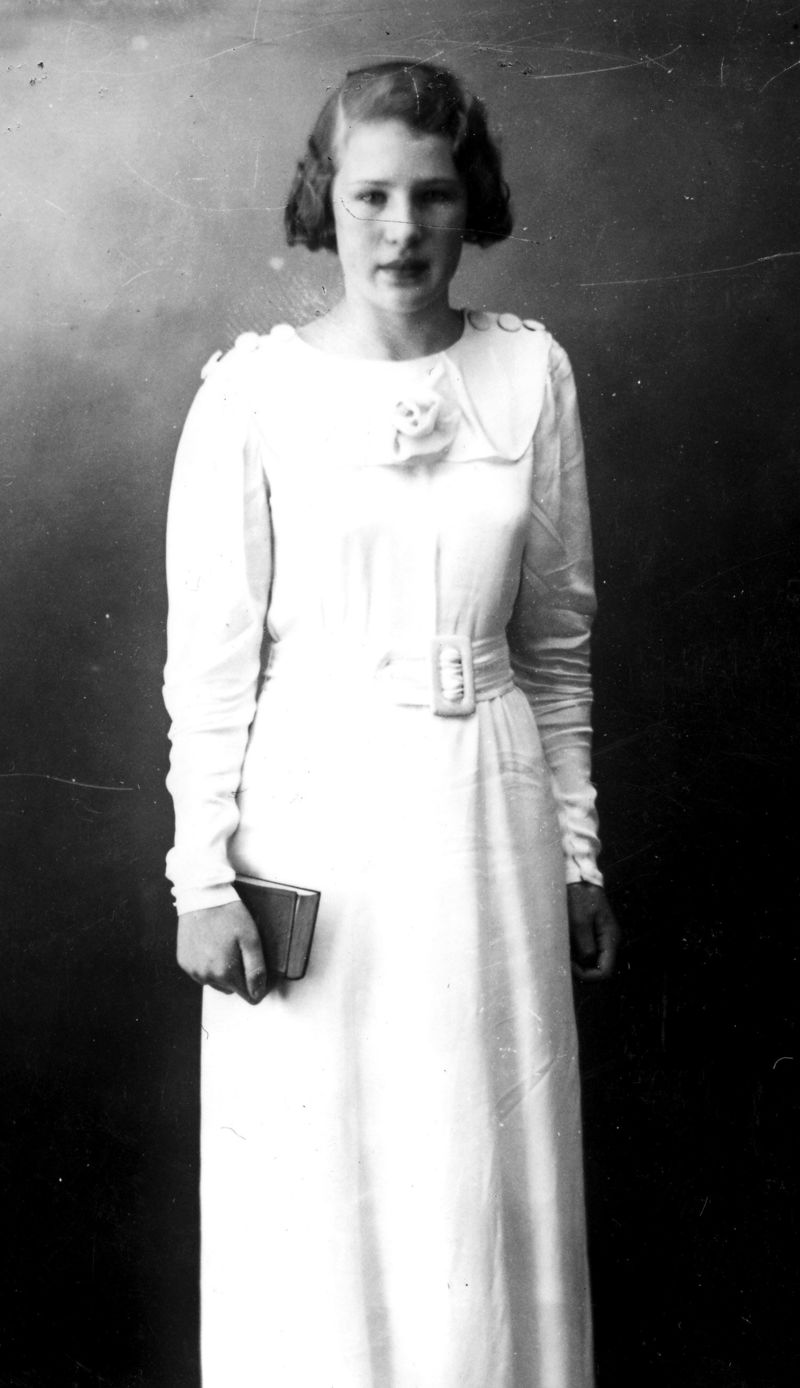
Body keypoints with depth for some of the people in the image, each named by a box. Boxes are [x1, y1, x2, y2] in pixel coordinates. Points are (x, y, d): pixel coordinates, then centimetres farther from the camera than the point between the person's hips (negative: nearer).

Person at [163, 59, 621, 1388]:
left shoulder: (533, 372, 2)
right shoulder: (252, 390, -5)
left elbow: (557, 643, 8)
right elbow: (209, 658, -3)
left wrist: (578, 851, 8)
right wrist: (204, 878, -6)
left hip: (487, 824, 2)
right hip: (314, 818, -2)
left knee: (486, 1191, 11)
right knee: (314, 1193, 8)